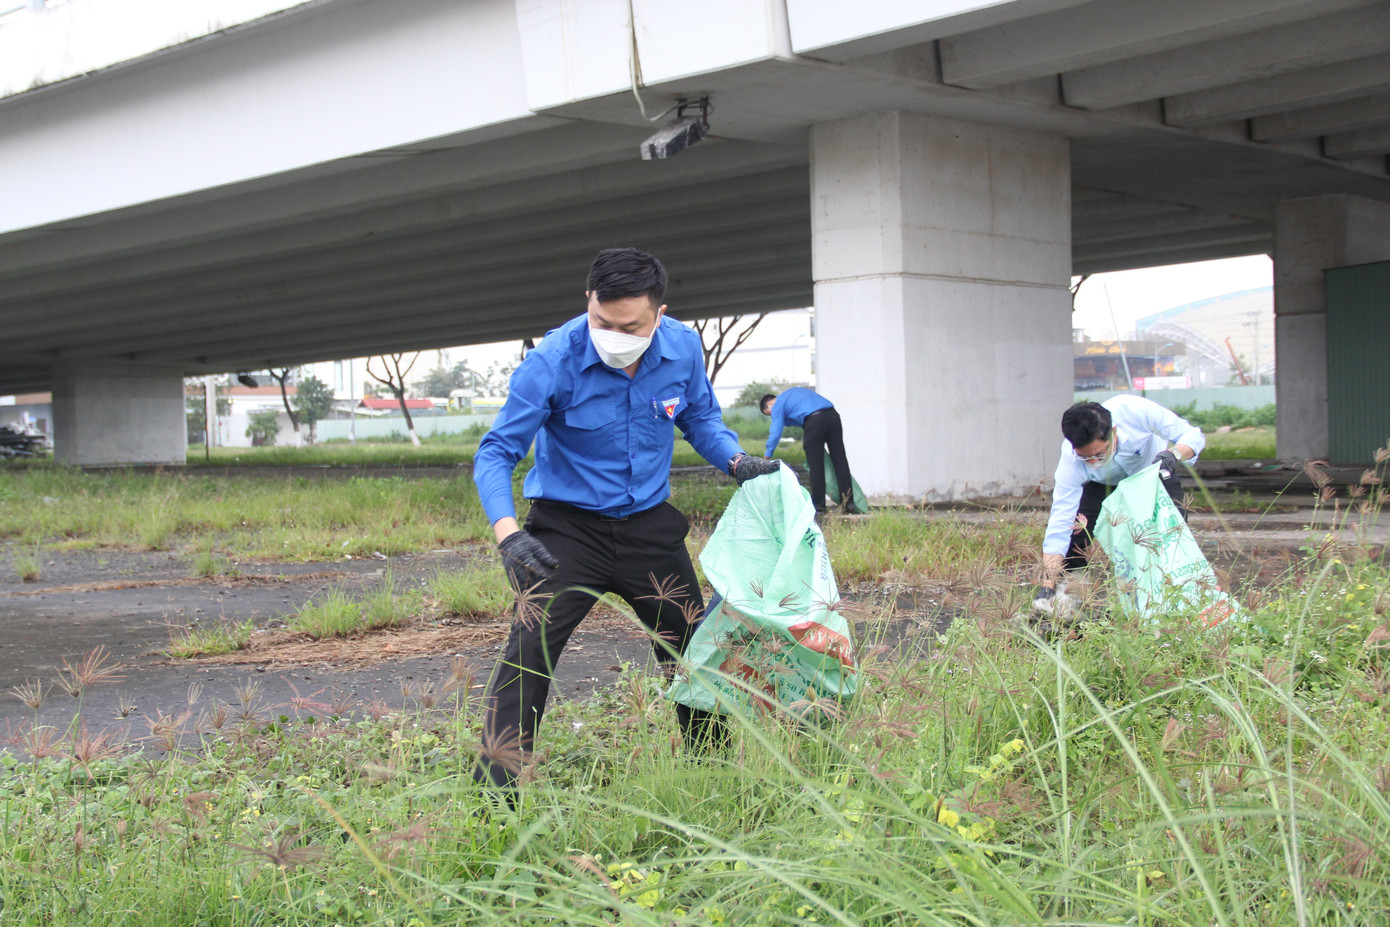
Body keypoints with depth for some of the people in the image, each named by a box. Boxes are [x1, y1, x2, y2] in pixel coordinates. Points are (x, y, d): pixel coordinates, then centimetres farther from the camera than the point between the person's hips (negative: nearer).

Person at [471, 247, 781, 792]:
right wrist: (507, 533, -35)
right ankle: (493, 786, -10)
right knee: (530, 648, -17)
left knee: (691, 645, 14)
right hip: (568, 526, -4)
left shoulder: (684, 348, -10)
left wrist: (738, 462, -11)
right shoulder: (552, 362, -22)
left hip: (649, 523, 4)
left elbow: (701, 418, 10)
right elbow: (496, 453, -19)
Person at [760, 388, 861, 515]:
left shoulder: (778, 405, 10)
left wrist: (767, 456, 11)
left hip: (814, 421, -7)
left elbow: (776, 432, 4)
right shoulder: (795, 390, 33)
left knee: (815, 466, 2)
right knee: (840, 460, 7)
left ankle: (819, 506, 6)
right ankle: (849, 504, 7)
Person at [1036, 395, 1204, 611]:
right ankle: (1067, 592, -3)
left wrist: (1174, 453, -51)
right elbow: (1059, 525, -35)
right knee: (1075, 528, -24)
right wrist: (1047, 588, -41)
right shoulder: (1070, 462, -38)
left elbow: (1192, 435, -27)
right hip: (1100, 484, 0)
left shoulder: (1137, 410, -41)